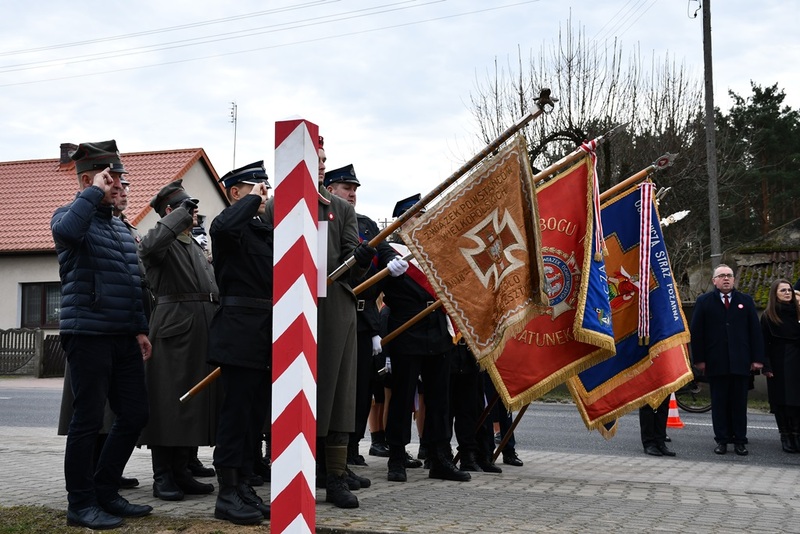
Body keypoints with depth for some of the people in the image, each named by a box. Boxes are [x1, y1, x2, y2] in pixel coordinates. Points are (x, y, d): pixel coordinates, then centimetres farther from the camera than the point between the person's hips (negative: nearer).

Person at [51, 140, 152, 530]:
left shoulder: (120, 225, 19)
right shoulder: (72, 215, -3)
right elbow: (67, 230, -31)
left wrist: (140, 329, 15)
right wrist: (95, 193, -18)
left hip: (124, 337, 8)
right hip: (88, 335, -8)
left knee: (134, 414, 8)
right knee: (88, 420, -2)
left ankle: (105, 492, 22)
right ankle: (81, 504, 10)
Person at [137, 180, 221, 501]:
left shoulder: (197, 247, 22)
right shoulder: (162, 241, -3)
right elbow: (148, 247, -28)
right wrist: (182, 215, -20)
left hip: (203, 331, 8)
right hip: (173, 329, -8)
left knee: (194, 402, 9)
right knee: (168, 402, -4)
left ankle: (182, 471, 17)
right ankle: (162, 477, 3)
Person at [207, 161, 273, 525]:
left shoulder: (266, 229, 19)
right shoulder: (227, 225, -6)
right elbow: (226, 226, -31)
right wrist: (254, 200, -17)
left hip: (266, 332, 8)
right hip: (240, 330, -8)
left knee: (256, 412, 11)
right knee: (237, 409, -5)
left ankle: (243, 485, 21)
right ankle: (227, 495, 3)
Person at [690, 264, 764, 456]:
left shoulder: (746, 301, 10)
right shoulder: (704, 301, 5)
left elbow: (755, 330, 8)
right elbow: (696, 332, 2)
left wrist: (757, 358, 1)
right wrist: (699, 359, -5)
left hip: (741, 362, 1)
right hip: (716, 362, -1)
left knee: (739, 402, 5)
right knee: (719, 403, 4)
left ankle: (740, 441, 12)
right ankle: (722, 440, 11)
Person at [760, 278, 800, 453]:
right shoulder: (768, 316, 1)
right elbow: (764, 342, -2)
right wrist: (766, 367, -10)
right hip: (779, 364, -2)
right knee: (782, 401, 1)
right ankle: (786, 437, 7)